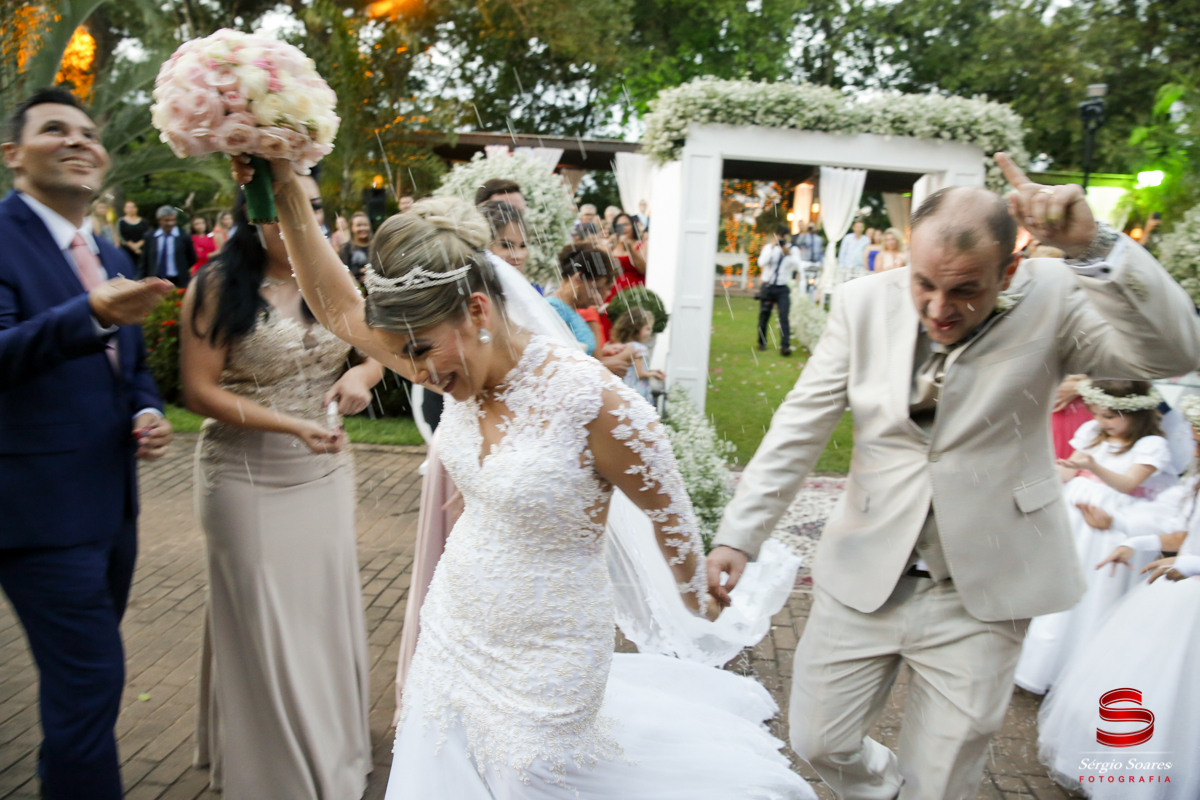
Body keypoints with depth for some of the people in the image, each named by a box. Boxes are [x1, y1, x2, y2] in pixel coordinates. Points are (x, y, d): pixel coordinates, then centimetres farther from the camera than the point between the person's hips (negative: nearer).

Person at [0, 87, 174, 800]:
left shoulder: (113, 259, 13)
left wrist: (148, 413, 2)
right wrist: (93, 314, -41)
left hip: (113, 504, 8)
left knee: (83, 678, 21)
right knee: (90, 679, -5)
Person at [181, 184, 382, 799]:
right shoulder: (218, 286, -9)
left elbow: (378, 349, 13)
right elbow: (199, 391, -12)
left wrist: (361, 374, -11)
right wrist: (290, 425, -23)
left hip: (326, 470, 4)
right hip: (247, 477, -4)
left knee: (326, 610, 13)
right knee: (262, 624, 7)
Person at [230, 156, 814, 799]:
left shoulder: (591, 401, -27)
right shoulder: (465, 372, -8)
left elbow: (670, 514, -12)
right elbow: (339, 307, 2)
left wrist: (696, 610, 3)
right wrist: (287, 197, -6)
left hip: (542, 661, -6)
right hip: (455, 634, 7)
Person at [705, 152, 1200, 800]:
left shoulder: (1052, 300, -11)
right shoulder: (864, 303, -7)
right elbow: (799, 428, -7)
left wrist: (1092, 245, -36)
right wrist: (738, 534, -13)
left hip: (981, 592, -2)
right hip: (864, 574, 2)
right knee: (818, 745, 14)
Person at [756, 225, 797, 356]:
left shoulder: (792, 250, 2)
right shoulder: (769, 247, 2)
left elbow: (797, 266, -14)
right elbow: (761, 263, -15)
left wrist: (788, 253, -25)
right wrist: (772, 247, -18)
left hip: (782, 289, -1)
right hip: (767, 287, 1)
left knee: (784, 316, -13)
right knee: (764, 316, 8)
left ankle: (785, 346, -16)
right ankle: (762, 343, 26)